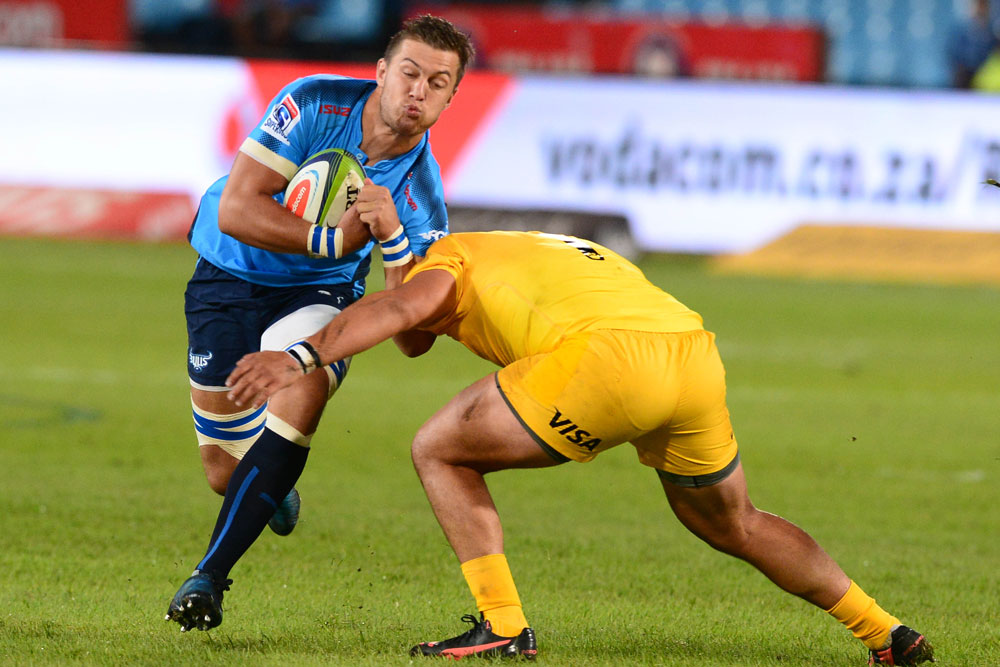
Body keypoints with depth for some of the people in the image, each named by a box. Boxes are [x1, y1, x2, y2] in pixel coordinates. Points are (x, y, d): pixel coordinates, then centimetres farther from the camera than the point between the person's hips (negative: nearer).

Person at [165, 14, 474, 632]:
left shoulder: (421, 196, -18)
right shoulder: (314, 105, -21)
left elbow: (413, 338, -20)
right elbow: (235, 209, -25)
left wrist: (392, 236, -34)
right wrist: (331, 240, -32)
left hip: (320, 294, 0)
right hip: (229, 277, 0)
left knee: (300, 394, -34)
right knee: (227, 473, 0)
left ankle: (210, 575, -29)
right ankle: (275, 489, 42)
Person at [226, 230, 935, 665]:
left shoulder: (450, 257, 18)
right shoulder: (542, 250, 42)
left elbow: (404, 306, -1)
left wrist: (301, 358, -9)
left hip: (608, 355, -7)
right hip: (698, 353, 7)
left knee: (438, 451, 10)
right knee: (733, 526, 30)